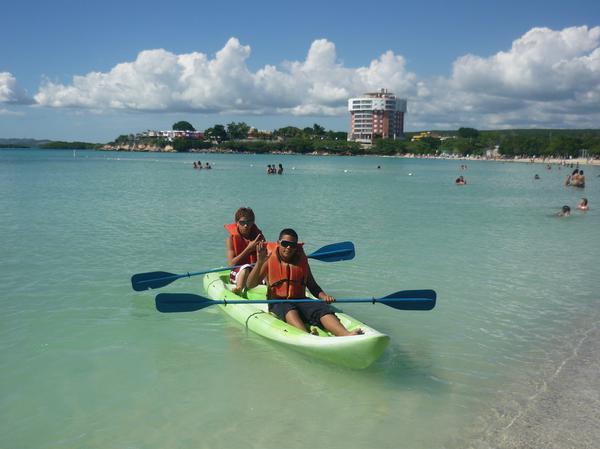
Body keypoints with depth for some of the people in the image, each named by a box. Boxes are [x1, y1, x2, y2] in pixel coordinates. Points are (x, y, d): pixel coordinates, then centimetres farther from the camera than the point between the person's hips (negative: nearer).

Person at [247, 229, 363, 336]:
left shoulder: (301, 259, 12)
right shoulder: (270, 260, 2)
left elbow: (312, 285, 17)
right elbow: (250, 284, -5)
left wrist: (323, 296, -5)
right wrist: (259, 263, -19)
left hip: (300, 300, 3)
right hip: (278, 303, -3)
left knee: (323, 308, -27)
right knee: (289, 309, -38)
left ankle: (346, 335, -51)